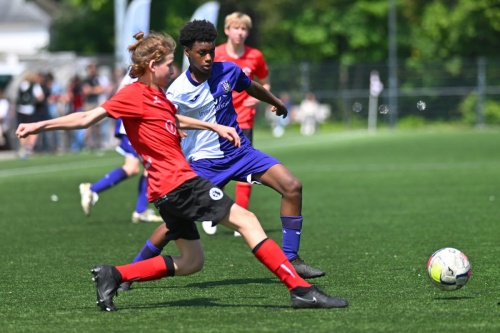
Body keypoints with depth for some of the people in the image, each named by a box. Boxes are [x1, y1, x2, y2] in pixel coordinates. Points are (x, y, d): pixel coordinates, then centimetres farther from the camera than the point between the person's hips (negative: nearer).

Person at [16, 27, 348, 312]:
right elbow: (88, 118, -12)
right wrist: (41, 125, -16)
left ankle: (113, 275, 11)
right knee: (245, 219, -11)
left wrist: (215, 126, 33)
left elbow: (175, 119, 37)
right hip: (179, 182, -10)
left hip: (171, 188, 10)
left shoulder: (156, 95, 17)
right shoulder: (134, 96, -11)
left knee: (190, 263, 14)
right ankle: (301, 289, -16)